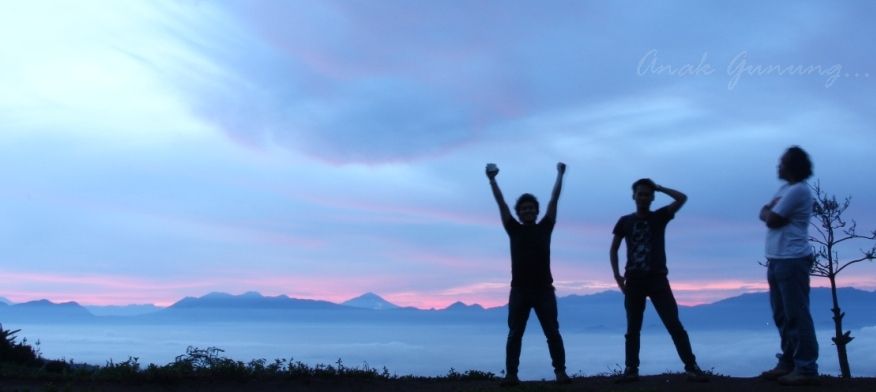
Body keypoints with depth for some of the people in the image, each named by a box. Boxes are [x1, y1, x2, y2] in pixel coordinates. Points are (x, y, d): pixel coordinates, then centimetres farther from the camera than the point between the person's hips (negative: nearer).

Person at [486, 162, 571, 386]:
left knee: (552, 332, 1)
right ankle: (511, 374, 3)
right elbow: (501, 203, 9)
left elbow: (554, 200, 10)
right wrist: (492, 180, 9)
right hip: (519, 289, 0)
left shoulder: (544, 227, 10)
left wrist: (560, 175, 11)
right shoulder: (514, 229, 10)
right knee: (515, 333, 1)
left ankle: (560, 372, 5)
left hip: (544, 289, 0)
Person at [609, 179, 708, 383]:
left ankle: (691, 367, -5)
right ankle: (631, 369, 11)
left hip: (657, 278, -1)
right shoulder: (625, 221, 9)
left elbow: (681, 198, -8)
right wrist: (617, 274, 5)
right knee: (633, 329, 5)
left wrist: (658, 187, -1)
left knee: (674, 325, -7)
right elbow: (614, 249, 14)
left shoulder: (660, 217, 6)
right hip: (634, 280, 2)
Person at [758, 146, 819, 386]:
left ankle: (806, 369, -5)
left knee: (796, 315, -8)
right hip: (777, 260, 10)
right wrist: (770, 209, -5)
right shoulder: (785, 188, 18)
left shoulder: (798, 190, -13)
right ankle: (788, 363, 20)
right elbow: (764, 214, 14)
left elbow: (771, 220, -13)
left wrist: (770, 210, 6)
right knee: (782, 316, 13)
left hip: (792, 261, -10)